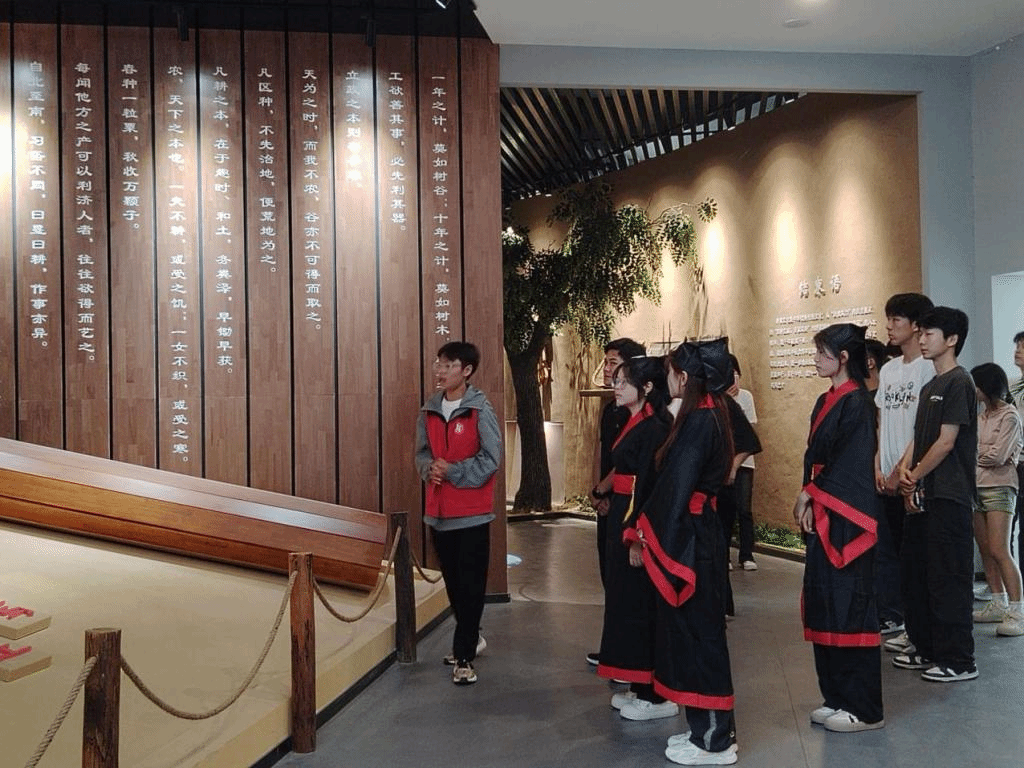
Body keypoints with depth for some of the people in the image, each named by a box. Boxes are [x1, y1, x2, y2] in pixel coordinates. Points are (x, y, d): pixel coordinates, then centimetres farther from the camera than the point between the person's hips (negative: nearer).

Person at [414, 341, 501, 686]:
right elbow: (422, 451, 14)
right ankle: (471, 638, 34)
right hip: (439, 510, 6)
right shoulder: (429, 410, 7)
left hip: (471, 512, -6)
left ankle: (464, 656, 7)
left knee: (470, 585, -1)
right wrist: (429, 468, -7)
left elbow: (490, 459, -12)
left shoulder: (480, 410, -10)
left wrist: (452, 471, -18)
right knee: (452, 581, 16)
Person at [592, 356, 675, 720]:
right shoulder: (635, 423, 13)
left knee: (641, 604, -2)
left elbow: (650, 485, -21)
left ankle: (657, 696, 9)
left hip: (641, 521, -10)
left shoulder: (654, 427, -17)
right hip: (623, 518, 10)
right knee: (626, 600, 15)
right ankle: (640, 687, 26)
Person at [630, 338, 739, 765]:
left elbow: (678, 488, -20)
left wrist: (660, 540, -13)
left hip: (688, 536, -10)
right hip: (698, 530, 10)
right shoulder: (709, 414, 11)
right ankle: (707, 728, 26)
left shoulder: (698, 421, -19)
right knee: (695, 628, 15)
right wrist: (651, 527, 13)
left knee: (696, 629, 0)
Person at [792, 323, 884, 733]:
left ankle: (864, 708, 6)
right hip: (822, 515, 9)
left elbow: (849, 463, -16)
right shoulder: (825, 401, 15)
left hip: (847, 517, -9)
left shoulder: (857, 402, -12)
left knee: (849, 606, -4)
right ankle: (836, 696, 21)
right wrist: (808, 502, 3)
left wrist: (810, 494, -10)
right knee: (823, 604, 11)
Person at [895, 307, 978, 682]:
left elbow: (946, 442, -15)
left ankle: (958, 660, 5)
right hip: (922, 496, 9)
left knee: (949, 579, -4)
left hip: (948, 497, -9)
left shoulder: (958, 383, -10)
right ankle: (928, 649, 25)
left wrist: (915, 477, -7)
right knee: (916, 576, 14)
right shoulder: (930, 387, 17)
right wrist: (905, 468, -3)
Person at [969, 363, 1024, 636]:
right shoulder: (980, 416, 16)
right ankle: (999, 605, 17)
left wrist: (973, 457, 0)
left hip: (998, 487, -7)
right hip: (975, 486, 7)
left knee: (999, 551, -13)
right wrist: (981, 457, -7)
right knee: (985, 551, 8)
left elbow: (997, 456, -12)